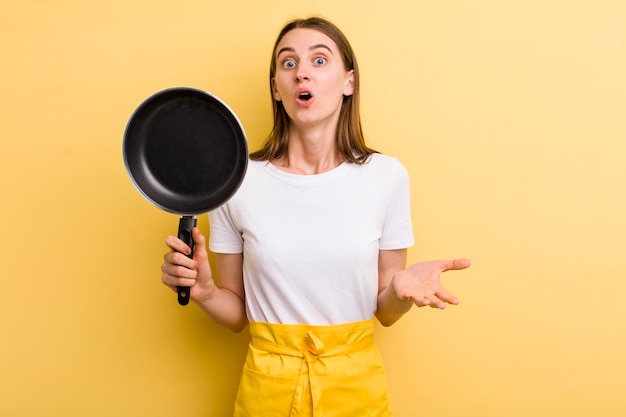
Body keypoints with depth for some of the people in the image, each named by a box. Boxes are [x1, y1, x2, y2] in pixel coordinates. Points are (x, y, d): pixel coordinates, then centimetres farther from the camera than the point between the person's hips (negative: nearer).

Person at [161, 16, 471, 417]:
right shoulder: (238, 181, -10)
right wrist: (204, 291, -20)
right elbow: (236, 314, 0)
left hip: (358, 384, 1)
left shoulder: (386, 176, -9)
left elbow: (385, 311, -1)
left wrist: (402, 288, -21)